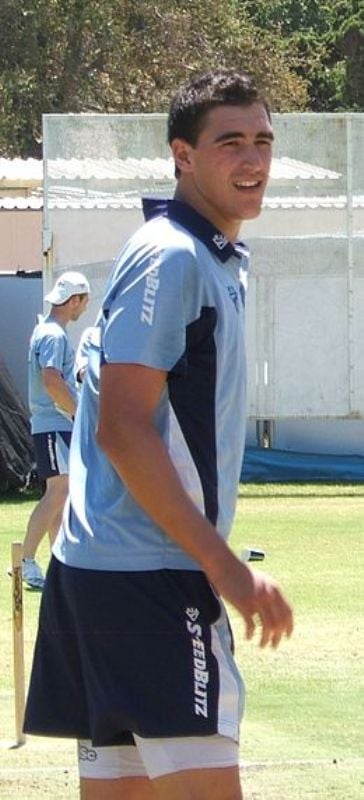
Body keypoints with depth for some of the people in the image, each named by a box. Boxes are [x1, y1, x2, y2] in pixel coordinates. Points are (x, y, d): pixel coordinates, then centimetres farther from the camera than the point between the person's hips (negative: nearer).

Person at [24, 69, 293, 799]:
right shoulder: (169, 258, -12)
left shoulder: (220, 260, 18)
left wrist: (219, 564, 22)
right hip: (145, 575, -10)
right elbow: (121, 429, -18)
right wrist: (225, 566, -20)